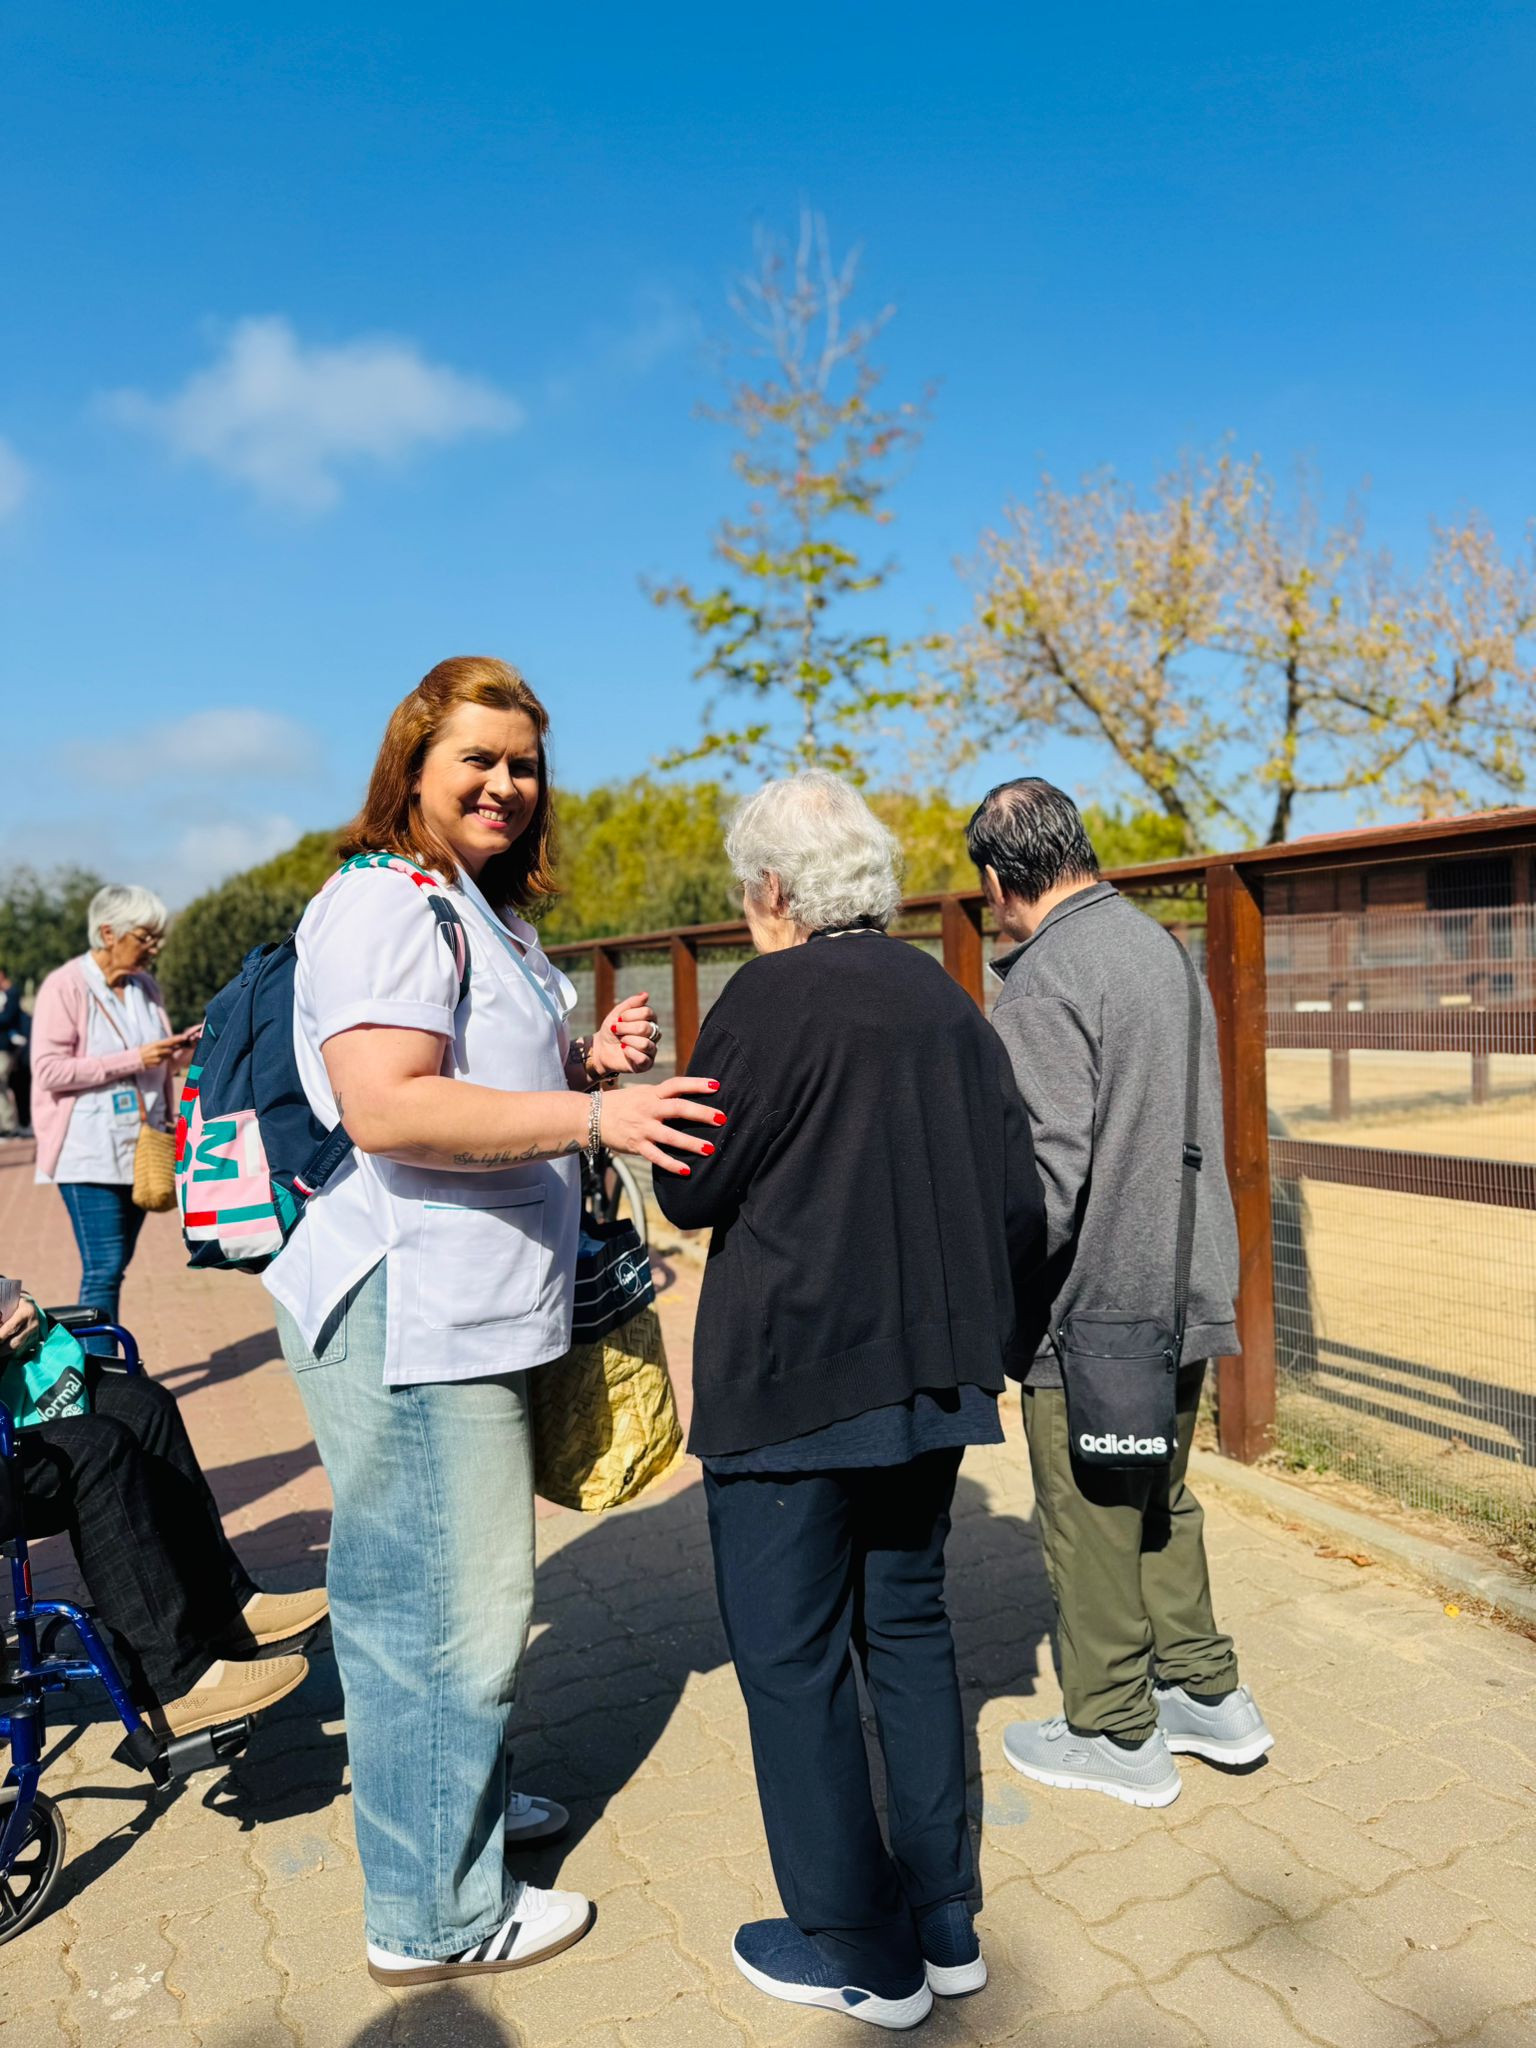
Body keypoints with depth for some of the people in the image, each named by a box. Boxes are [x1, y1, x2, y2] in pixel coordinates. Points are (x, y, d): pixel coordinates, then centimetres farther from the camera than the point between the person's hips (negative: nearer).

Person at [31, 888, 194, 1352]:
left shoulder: (145, 986, 11)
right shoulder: (65, 986, -8)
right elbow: (49, 1070, -14)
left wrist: (181, 1048, 1)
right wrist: (133, 1059, -18)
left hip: (140, 1148, 6)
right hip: (88, 1152, -6)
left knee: (113, 1267, 11)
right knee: (104, 1268, -9)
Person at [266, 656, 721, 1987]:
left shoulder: (485, 913, 19)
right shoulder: (387, 901, -15)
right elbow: (388, 1108, -26)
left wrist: (589, 1058, 8)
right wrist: (592, 1113, -30)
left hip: (469, 1312, 11)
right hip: (403, 1316, -10)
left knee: (463, 1588, 24)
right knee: (440, 1603, 2)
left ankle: (466, 1794, 44)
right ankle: (435, 1913, 20)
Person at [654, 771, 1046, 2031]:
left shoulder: (772, 996, -13)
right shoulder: (948, 1003, 5)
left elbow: (693, 1192, -9)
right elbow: (1021, 1204, 7)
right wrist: (971, 1329, 20)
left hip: (791, 1378, -7)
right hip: (930, 1376, 7)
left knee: (792, 1657, 9)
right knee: (909, 1624, 20)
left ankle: (858, 1953, 23)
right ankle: (943, 1923, 32)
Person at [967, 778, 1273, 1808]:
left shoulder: (1044, 980, -19)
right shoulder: (1162, 946, 9)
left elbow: (1047, 1174, -24)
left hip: (1092, 1306, -9)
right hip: (1185, 1291, 9)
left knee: (1092, 1526, 8)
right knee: (1162, 1500, 23)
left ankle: (1114, 1733, 23)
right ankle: (1206, 1693, 34)